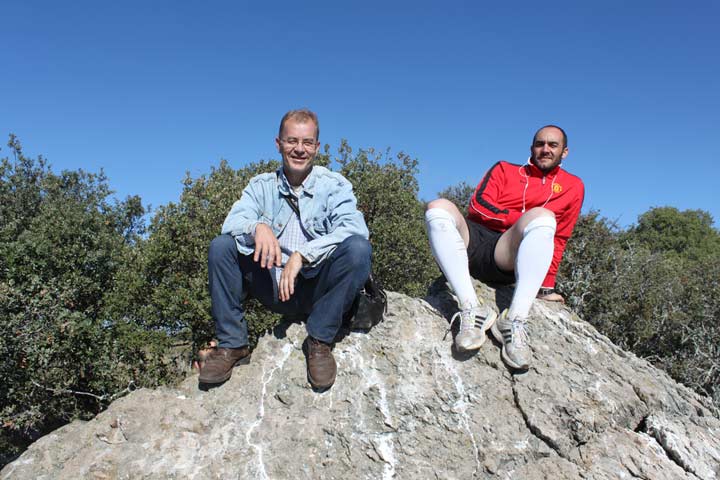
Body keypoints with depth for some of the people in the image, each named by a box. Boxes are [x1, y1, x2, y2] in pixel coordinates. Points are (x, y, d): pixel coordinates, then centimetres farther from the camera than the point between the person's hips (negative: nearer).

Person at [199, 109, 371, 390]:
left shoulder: (334, 185, -1)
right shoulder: (262, 185, 7)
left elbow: (354, 227, -19)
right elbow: (233, 221, -8)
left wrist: (302, 255, -30)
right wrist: (257, 227, -32)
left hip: (316, 288, -2)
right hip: (273, 289, 3)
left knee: (358, 248, -28)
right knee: (221, 246, -14)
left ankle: (320, 341, -15)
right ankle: (232, 345, -8)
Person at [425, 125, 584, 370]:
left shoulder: (572, 186, 23)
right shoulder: (504, 169, 23)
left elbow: (559, 239, 18)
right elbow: (478, 205, 6)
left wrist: (547, 286, 10)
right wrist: (524, 220, -3)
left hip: (510, 255, -1)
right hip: (473, 242, 2)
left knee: (543, 217, -31)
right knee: (439, 208, -26)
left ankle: (515, 322, -36)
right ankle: (472, 311, -35)